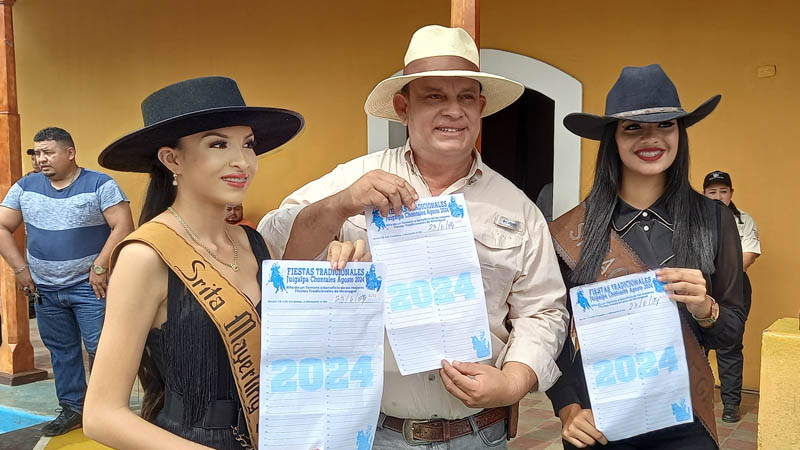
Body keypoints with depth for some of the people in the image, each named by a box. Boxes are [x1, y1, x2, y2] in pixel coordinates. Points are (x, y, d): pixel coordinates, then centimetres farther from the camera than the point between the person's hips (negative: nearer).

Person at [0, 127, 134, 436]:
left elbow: (123, 227, -14)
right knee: (60, 351, 13)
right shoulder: (25, 187, 7)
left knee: (101, 349, -7)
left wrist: (99, 268, -17)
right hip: (44, 289, 5)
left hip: (89, 286, -5)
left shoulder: (100, 184, -8)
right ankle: (71, 408, 25)